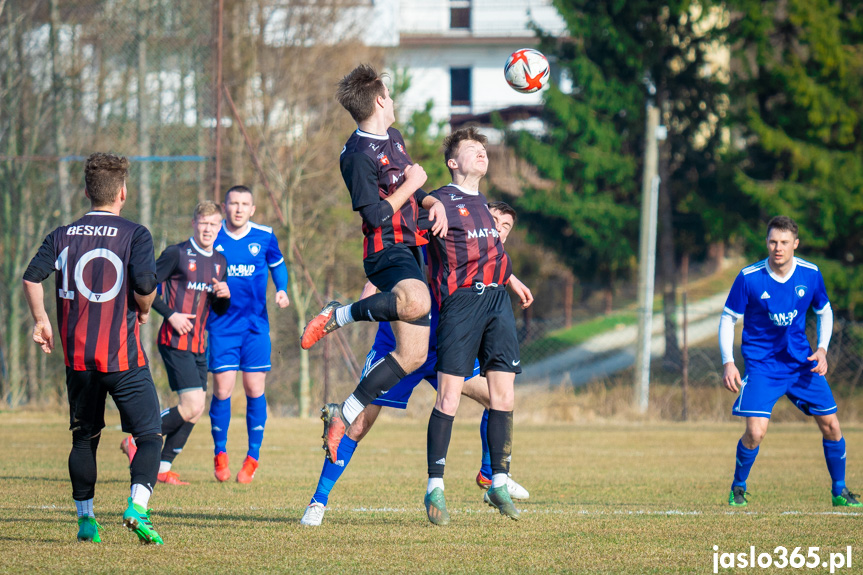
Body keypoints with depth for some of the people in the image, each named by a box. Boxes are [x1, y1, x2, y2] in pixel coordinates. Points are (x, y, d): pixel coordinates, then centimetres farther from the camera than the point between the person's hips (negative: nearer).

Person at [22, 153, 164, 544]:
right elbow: (145, 285, -16)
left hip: (77, 357, 4)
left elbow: (32, 278, -3)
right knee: (150, 435, 1)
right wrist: (143, 311, 5)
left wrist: (40, 320, 10)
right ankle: (137, 508, -19)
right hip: (123, 356, -4)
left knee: (84, 438, 16)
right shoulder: (134, 235, -4)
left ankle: (85, 518, 15)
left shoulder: (63, 235, 7)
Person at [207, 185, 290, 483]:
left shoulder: (264, 236, 1)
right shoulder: (213, 239, -1)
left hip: (256, 324, 1)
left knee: (255, 389, -2)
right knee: (222, 389, -5)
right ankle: (220, 454, 13)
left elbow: (277, 265, 19)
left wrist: (282, 290, 2)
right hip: (222, 325, -1)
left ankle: (253, 457, 9)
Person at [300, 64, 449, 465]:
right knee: (416, 302, -42)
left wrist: (433, 202, 9)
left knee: (412, 354, 6)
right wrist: (409, 185, -9)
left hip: (409, 248, 9)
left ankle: (343, 415, 12)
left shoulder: (393, 138, 16)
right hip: (386, 250, -9)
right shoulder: (358, 156, -13)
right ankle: (337, 316, -20)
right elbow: (375, 215, -18)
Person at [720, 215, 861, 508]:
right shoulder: (749, 278, -14)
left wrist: (822, 349, -4)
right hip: (761, 364, -3)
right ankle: (738, 488, 9)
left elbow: (824, 312, 11)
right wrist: (728, 363, -13)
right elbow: (728, 319, -4)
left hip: (802, 361, 3)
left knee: (830, 425, -1)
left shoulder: (810, 274, -6)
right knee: (755, 431, -17)